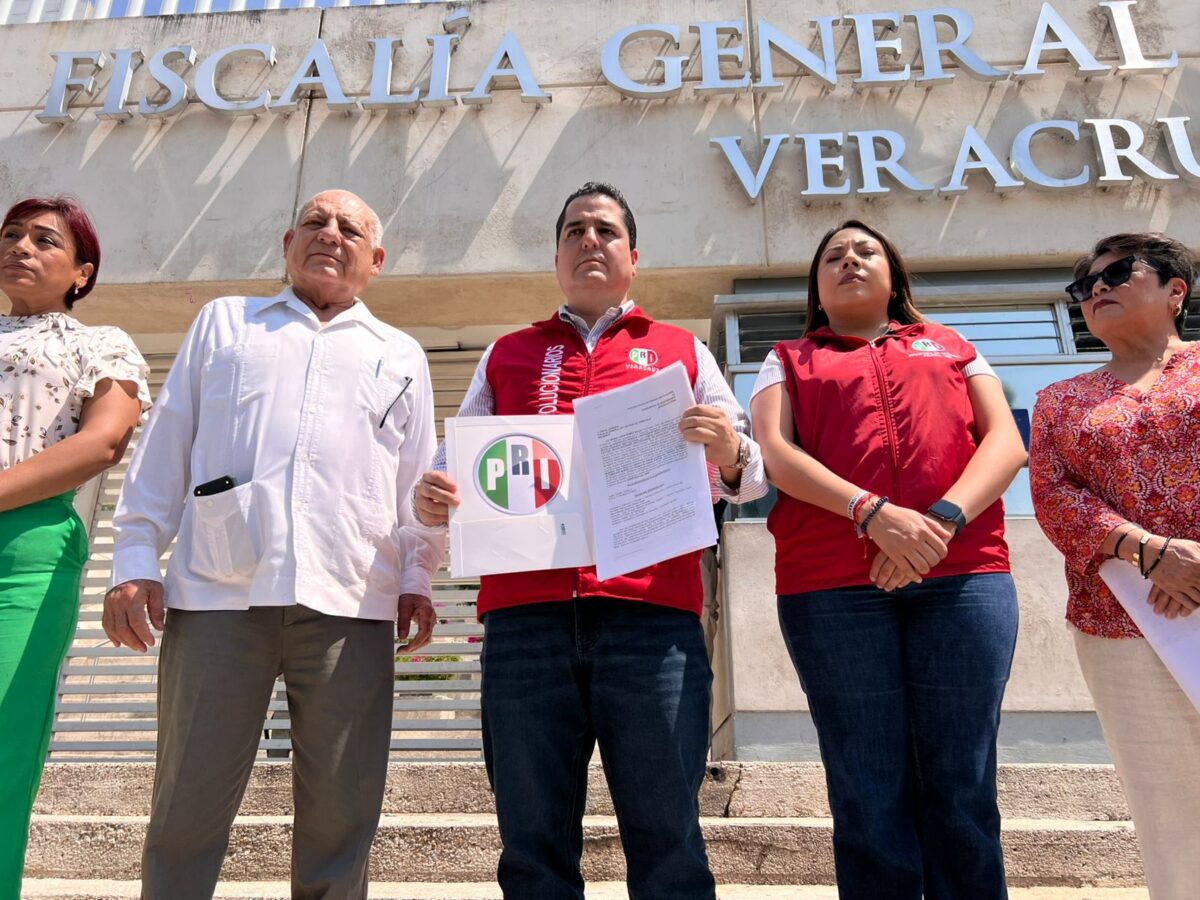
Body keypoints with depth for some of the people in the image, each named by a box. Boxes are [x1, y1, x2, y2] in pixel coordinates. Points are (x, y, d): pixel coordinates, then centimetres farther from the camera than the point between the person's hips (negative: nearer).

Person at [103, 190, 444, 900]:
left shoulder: (402, 356, 20)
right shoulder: (224, 322, 20)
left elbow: (418, 482, 14)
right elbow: (164, 449, 13)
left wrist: (417, 578, 3)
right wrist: (136, 559, 4)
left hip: (349, 605, 0)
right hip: (217, 595, 0)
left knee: (341, 812, 3)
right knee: (188, 806, 6)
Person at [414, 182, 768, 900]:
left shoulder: (682, 350, 19)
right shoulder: (506, 356, 23)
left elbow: (748, 475, 14)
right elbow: (457, 462, 20)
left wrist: (729, 452, -9)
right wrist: (432, 498, -3)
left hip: (651, 611, -1)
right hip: (524, 614, 2)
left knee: (666, 837, 0)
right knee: (534, 842, 6)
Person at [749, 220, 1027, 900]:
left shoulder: (949, 345, 21)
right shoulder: (788, 361, 17)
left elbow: (1007, 440, 8)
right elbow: (776, 454, 0)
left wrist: (945, 519, -11)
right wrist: (874, 512, -16)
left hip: (965, 575, 2)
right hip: (833, 586, -1)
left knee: (963, 792, 3)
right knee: (873, 798, 2)